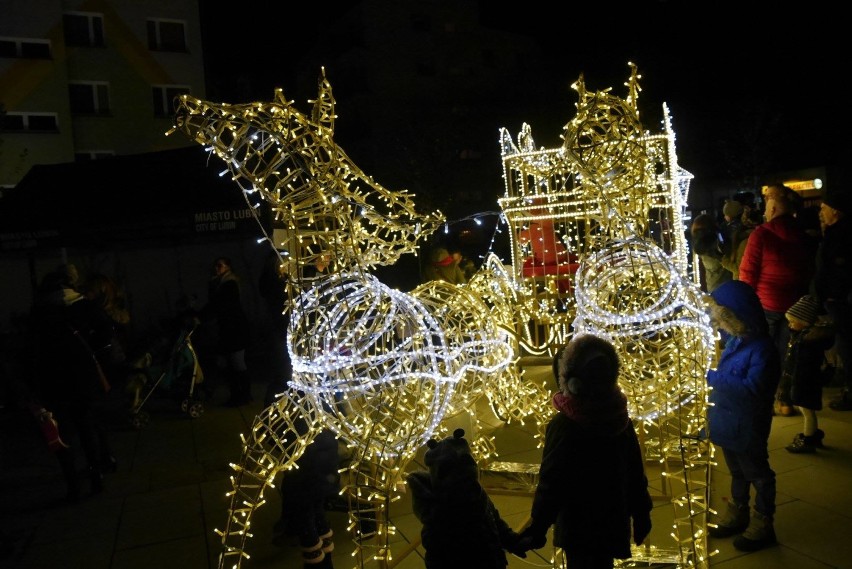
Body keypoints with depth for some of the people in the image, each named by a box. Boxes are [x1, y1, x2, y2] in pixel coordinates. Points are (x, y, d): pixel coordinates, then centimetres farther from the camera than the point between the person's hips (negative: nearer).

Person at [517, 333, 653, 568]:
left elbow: (552, 483, -21)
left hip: (578, 527, -5)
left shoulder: (563, 425, -23)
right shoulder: (620, 419, -6)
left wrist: (537, 528, -14)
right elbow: (636, 474, 3)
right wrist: (641, 514, 15)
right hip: (614, 523, 5)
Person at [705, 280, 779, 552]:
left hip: (747, 426, -8)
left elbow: (751, 388, -32)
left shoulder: (761, 349, -26)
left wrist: (712, 377, -29)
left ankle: (762, 525, 29)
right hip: (728, 421, 8)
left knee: (757, 474, 12)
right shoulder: (734, 339, -2)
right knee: (737, 472, 25)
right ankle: (738, 514, 43)